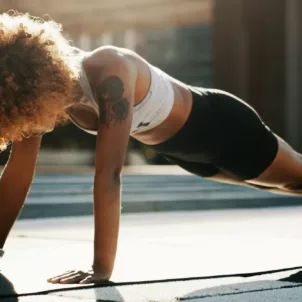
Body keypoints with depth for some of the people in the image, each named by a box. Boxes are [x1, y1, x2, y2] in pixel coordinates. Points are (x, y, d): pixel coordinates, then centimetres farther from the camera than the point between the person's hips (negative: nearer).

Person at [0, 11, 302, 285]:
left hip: (215, 123, -6)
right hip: (176, 145, 6)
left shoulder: (109, 74, -44)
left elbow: (108, 173, -47)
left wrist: (102, 267, -48)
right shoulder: (42, 86, -22)